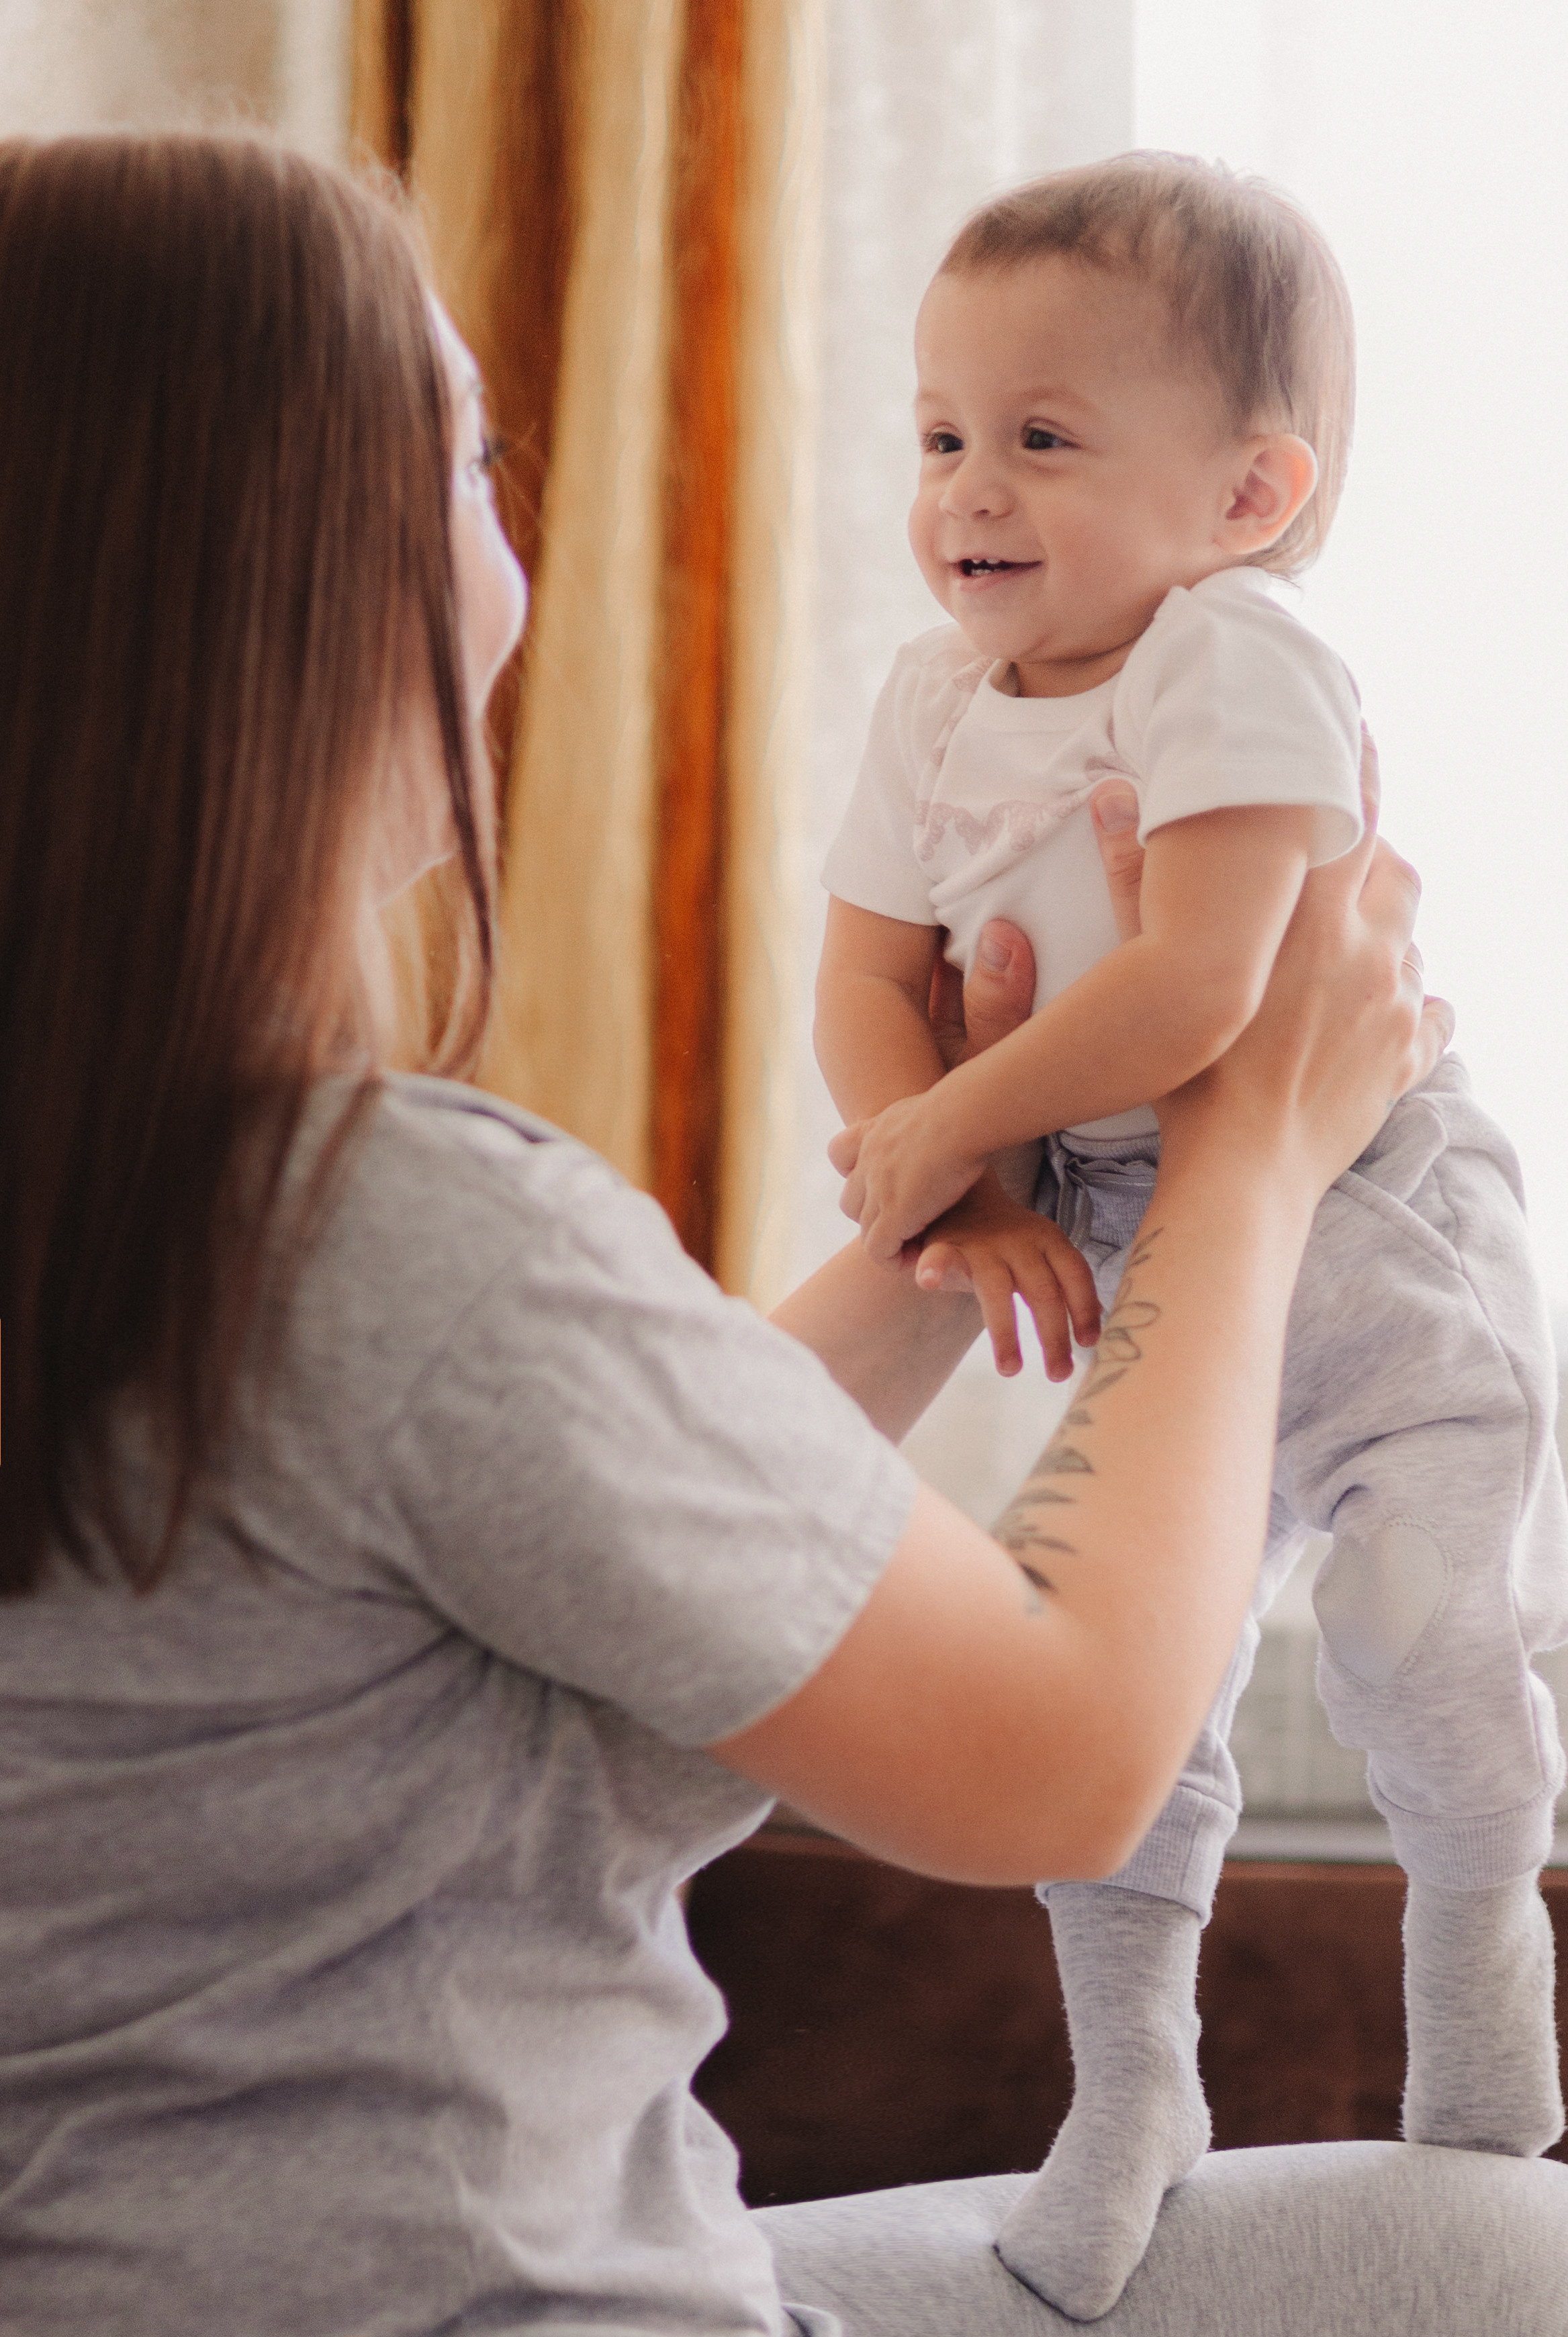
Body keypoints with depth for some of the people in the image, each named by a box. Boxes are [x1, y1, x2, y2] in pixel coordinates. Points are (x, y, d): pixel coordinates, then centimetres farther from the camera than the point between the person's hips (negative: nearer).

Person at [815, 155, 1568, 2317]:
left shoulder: (1232, 663, -19)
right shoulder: (934, 700, 3)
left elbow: (1194, 992, -29)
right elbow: (867, 987, 3)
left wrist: (943, 1130, -20)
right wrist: (955, 1200, -15)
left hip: (1365, 1225, -6)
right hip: (1133, 1261, 6)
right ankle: (1132, 2085, 26)